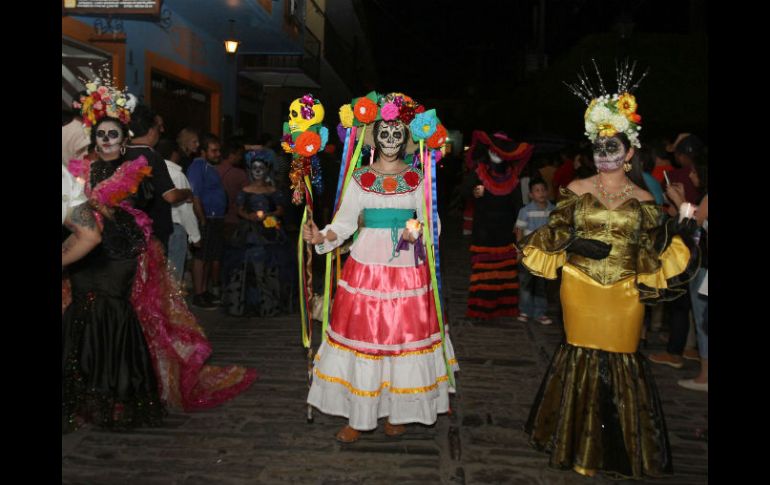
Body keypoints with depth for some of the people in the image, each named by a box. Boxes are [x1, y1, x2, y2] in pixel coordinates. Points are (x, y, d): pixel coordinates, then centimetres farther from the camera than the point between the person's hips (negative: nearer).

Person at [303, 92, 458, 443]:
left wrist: (419, 232, -18)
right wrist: (321, 237, -15)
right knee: (362, 335, 2)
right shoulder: (359, 178, 6)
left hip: (407, 268, 0)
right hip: (366, 266, 0)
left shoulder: (417, 178, 6)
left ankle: (397, 411, 21)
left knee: (404, 336, 4)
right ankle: (358, 416, 14)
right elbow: (345, 223, 3)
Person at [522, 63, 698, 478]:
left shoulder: (642, 200, 4)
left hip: (624, 294, 0)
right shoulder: (577, 190, 3)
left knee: (622, 360, 4)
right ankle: (580, 444, 23)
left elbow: (654, 253, 4)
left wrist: (679, 237, -12)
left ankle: (621, 448, 24)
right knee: (582, 357, 6)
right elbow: (554, 234, 2)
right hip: (581, 289, 0)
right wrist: (575, 243, -16)